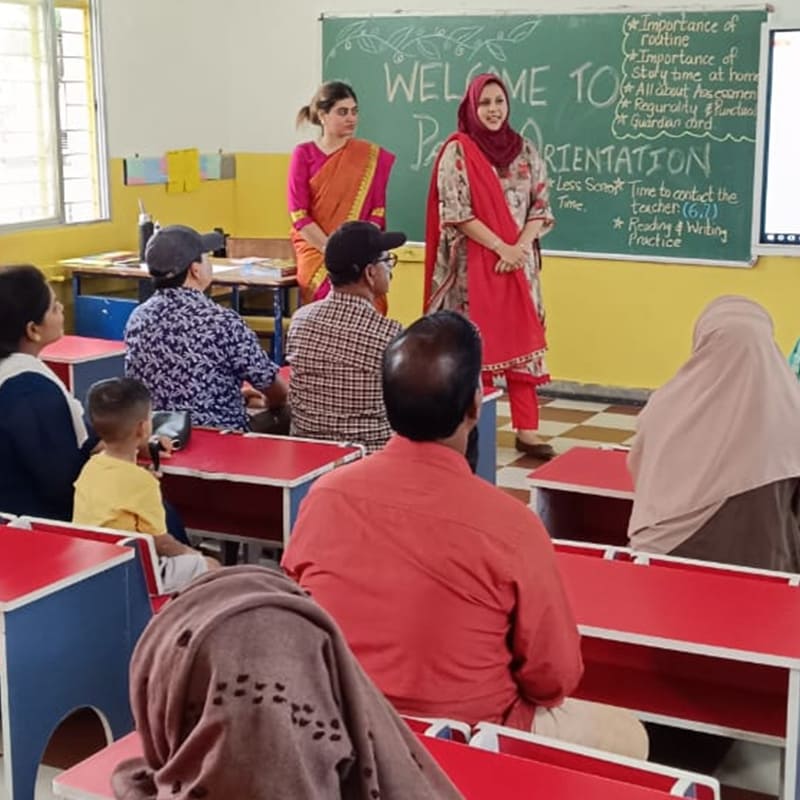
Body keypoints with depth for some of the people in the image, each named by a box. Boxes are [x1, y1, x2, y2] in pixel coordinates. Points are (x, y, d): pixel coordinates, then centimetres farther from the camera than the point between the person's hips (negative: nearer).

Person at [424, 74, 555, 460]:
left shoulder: (525, 151, 8)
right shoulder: (457, 151, -5)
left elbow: (540, 206, 6)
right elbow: (455, 212, -11)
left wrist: (520, 247, -10)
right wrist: (500, 247, -15)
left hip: (518, 261, 4)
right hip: (474, 263, -4)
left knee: (521, 340, 3)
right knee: (476, 344, 0)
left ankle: (526, 429, 5)